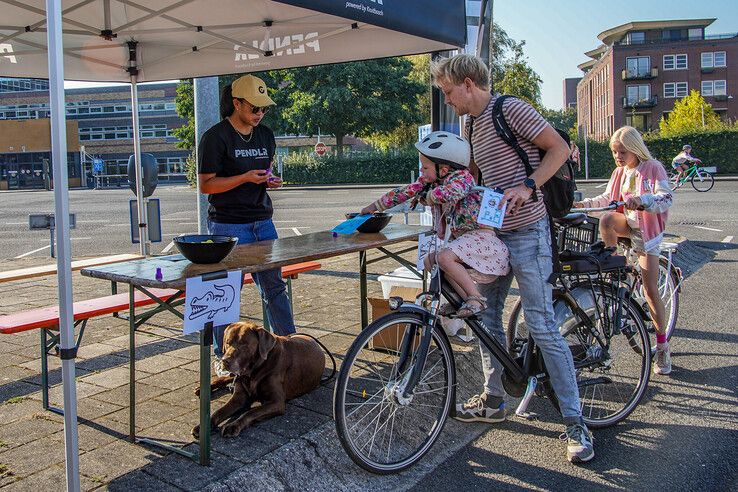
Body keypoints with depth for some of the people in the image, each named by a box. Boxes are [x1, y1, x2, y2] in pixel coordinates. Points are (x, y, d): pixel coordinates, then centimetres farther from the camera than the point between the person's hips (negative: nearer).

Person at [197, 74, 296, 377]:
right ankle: (222, 358, 14)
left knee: (274, 285, 9)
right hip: (228, 226, -6)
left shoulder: (265, 136, 13)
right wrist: (245, 178, -20)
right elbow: (205, 185, -10)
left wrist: (270, 181, 3)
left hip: (262, 221, 6)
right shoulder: (216, 137, -8)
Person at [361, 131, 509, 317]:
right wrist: (374, 206, 15)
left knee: (445, 257, -28)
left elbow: (450, 192, -41)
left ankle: (476, 299, -16)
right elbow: (405, 192, 11)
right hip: (460, 236, 10)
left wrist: (427, 197, -20)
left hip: (480, 235, -10)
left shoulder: (461, 176, -19)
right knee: (430, 260, 3)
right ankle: (461, 298, 8)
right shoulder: (431, 180, 6)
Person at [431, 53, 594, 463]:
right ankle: (493, 400, 29)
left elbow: (559, 148, -14)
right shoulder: (471, 125, 14)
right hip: (493, 233, 9)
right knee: (486, 317, 13)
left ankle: (576, 423, 1)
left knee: (543, 327, -8)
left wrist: (527, 186, -25)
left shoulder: (511, 109, -11)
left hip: (527, 233, -9)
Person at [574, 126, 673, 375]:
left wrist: (641, 201, -41)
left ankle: (662, 347, 5)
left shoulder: (653, 168, -9)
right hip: (627, 223, 5)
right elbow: (606, 199, 12)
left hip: (648, 229, -4)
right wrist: (581, 204, -4)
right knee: (606, 220, -32)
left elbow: (665, 200, -21)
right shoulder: (620, 172, 9)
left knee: (650, 289, -7)